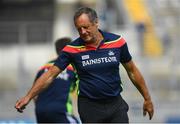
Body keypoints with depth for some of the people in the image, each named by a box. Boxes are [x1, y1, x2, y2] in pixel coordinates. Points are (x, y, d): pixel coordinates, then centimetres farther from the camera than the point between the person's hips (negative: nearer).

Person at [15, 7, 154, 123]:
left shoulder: (117, 42, -4)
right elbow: (50, 75, -6)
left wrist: (147, 98, 10)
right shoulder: (72, 49, -7)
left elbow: (132, 71, 8)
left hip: (116, 104, 1)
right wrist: (28, 97, -14)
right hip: (90, 107, -1)